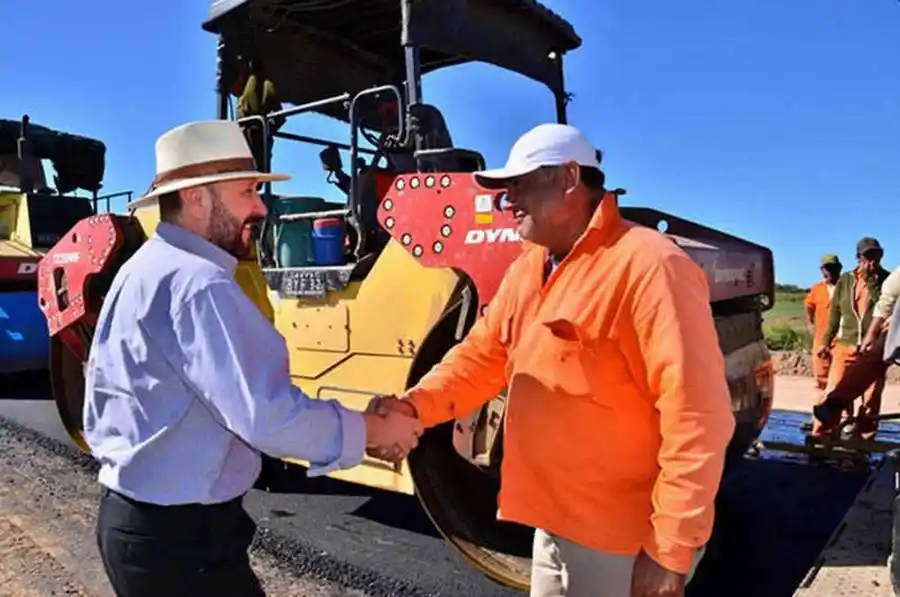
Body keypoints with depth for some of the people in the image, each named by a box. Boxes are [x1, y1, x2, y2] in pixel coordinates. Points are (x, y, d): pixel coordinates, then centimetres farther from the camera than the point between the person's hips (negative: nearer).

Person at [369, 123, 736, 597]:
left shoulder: (649, 265, -22)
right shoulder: (525, 271, 6)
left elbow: (697, 419, -23)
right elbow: (482, 355, 8)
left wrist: (670, 551, -21)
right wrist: (416, 405, -10)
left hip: (624, 540, -7)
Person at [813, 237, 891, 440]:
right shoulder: (845, 281, 9)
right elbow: (835, 313, 13)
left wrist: (871, 281, -15)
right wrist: (826, 341, 13)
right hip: (846, 344, 1)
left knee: (871, 398, 4)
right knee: (833, 392, -1)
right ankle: (818, 437, 5)